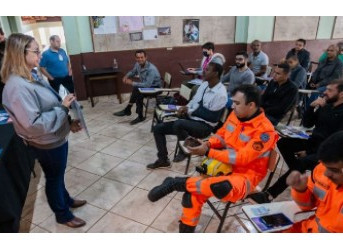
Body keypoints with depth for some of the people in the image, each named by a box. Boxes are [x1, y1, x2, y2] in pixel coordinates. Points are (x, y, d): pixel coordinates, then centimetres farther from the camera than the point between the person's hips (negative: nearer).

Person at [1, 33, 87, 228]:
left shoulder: (32, 75, 1)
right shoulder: (18, 86, -28)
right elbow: (34, 124, -30)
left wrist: (69, 121, 3)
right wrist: (63, 107, -25)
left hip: (56, 137, 8)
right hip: (47, 144, -8)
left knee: (58, 175, 27)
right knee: (54, 178, 14)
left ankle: (66, 200, 51)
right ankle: (63, 215, 37)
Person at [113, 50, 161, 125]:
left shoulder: (151, 69, -30)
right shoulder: (137, 65, -6)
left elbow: (147, 84, -35)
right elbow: (132, 72, 16)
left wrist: (132, 83, -30)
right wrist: (126, 76, -8)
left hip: (155, 88, -8)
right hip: (145, 85, 8)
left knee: (137, 90, -28)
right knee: (137, 91, -21)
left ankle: (127, 110, -11)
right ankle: (140, 116, -12)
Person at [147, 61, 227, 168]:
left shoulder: (220, 93, -16)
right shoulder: (204, 84, 8)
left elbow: (213, 117, -18)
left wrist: (190, 111, -13)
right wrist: (185, 108, -6)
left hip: (205, 126, -8)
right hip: (190, 119, 8)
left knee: (179, 123, -38)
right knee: (158, 128, 0)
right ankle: (163, 160, 10)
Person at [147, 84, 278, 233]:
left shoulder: (264, 130, -21)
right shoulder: (235, 114, 0)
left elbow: (241, 158, -24)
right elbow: (221, 135, 13)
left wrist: (208, 152, -27)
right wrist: (207, 144, -9)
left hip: (245, 174, -6)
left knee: (222, 188, -40)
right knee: (193, 193, -16)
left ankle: (175, 183, -19)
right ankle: (186, 229, 5)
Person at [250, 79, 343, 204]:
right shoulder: (326, 106, 12)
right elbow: (307, 124, 12)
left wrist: (309, 151, -18)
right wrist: (312, 107, -5)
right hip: (314, 143, 8)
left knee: (301, 162, -32)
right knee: (283, 142, -12)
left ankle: (269, 194, -30)